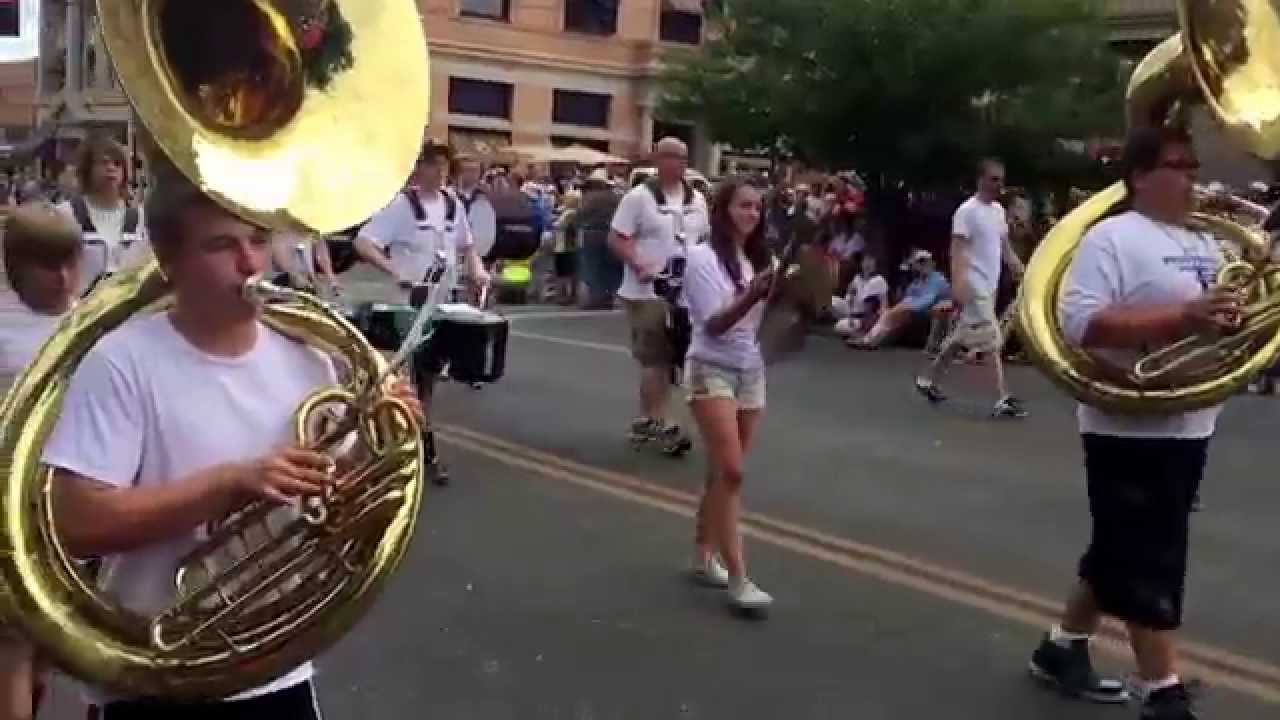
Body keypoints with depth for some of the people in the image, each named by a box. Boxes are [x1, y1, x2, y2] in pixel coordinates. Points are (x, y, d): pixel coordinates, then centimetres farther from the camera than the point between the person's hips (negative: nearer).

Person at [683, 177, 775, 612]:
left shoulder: (760, 259, 10)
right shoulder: (703, 257, -8)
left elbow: (762, 323, 13)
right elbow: (715, 324, -17)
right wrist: (752, 294, -31)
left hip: (751, 371, 6)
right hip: (711, 369, -6)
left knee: (723, 472, 10)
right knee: (730, 471, -13)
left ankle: (703, 555, 24)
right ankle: (738, 579, -11)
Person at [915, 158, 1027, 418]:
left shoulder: (999, 210, 14)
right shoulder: (967, 211, -13)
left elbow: (1004, 247, 19)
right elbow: (957, 250, -19)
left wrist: (1021, 271, 10)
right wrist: (957, 285, -27)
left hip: (990, 285, 9)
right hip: (974, 286, -9)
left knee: (961, 338, 16)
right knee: (992, 342, -11)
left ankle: (927, 379, 28)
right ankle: (1003, 399, -11)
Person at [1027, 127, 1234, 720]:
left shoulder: (1206, 244, 14)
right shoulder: (1112, 237, -11)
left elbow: (1224, 314, 20)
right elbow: (1080, 324, -23)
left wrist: (1236, 315, -4)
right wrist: (1182, 319, -26)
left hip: (1188, 427, 9)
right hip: (1131, 429, -8)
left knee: (1122, 555, 17)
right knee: (1149, 566, -2)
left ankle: (1063, 647, 32)